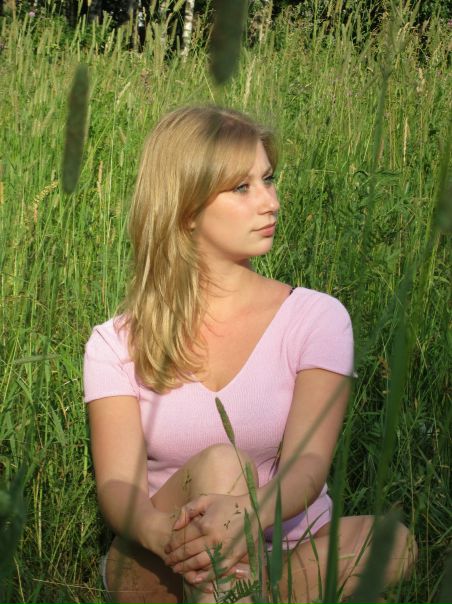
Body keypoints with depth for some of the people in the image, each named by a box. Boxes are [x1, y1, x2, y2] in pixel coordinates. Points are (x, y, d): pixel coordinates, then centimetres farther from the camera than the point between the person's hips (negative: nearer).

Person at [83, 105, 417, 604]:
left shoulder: (317, 318, -1)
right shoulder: (117, 344, 0)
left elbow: (308, 463, -16)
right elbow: (117, 484, -13)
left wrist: (252, 518, -40)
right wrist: (163, 533, -38)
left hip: (289, 558, 1)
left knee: (390, 539, -29)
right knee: (221, 465, -30)